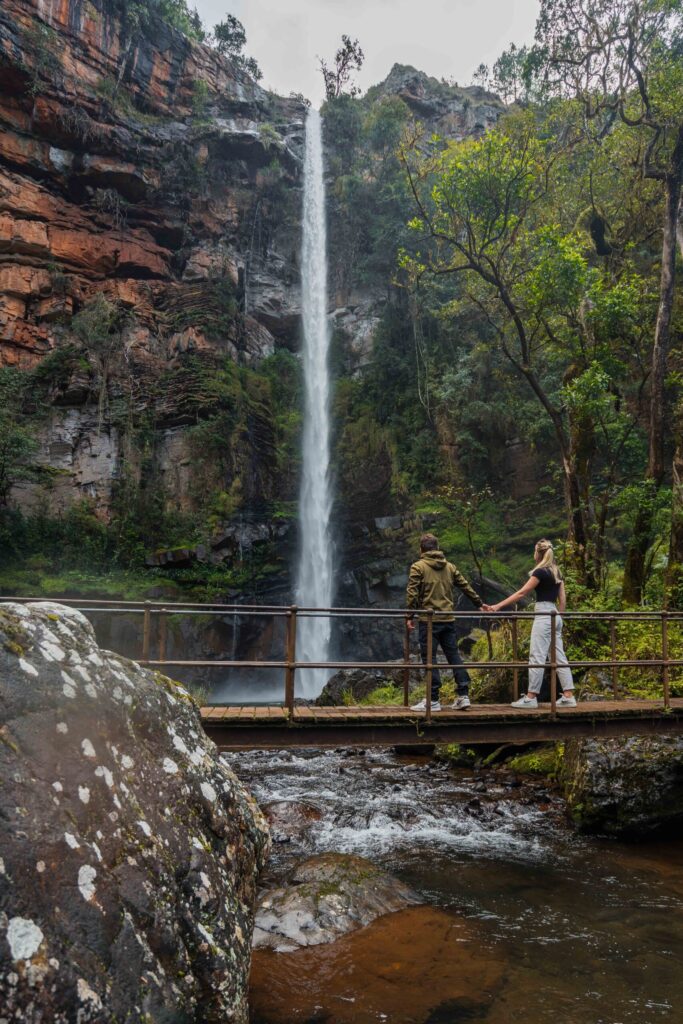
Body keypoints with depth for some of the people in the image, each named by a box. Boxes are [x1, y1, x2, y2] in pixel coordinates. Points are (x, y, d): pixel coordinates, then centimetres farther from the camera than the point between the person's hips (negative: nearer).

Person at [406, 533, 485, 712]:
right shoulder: (450, 567, 12)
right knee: (454, 656, 11)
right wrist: (480, 604, 27)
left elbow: (412, 593, -10)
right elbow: (466, 587, 17)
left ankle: (433, 700, 2)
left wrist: (410, 616, -5)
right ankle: (463, 695, 11)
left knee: (429, 659, 0)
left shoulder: (418, 567, -3)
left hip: (428, 620, -5)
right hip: (448, 619, 5)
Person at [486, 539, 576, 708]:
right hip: (554, 616, 9)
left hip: (543, 616, -9)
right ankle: (569, 696, 7)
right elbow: (562, 599, 15)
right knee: (559, 657, 8)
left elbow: (521, 593, -13)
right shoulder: (557, 573, 14)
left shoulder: (540, 572, -10)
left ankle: (531, 697, -4)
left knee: (537, 657, -6)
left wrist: (497, 606, -14)